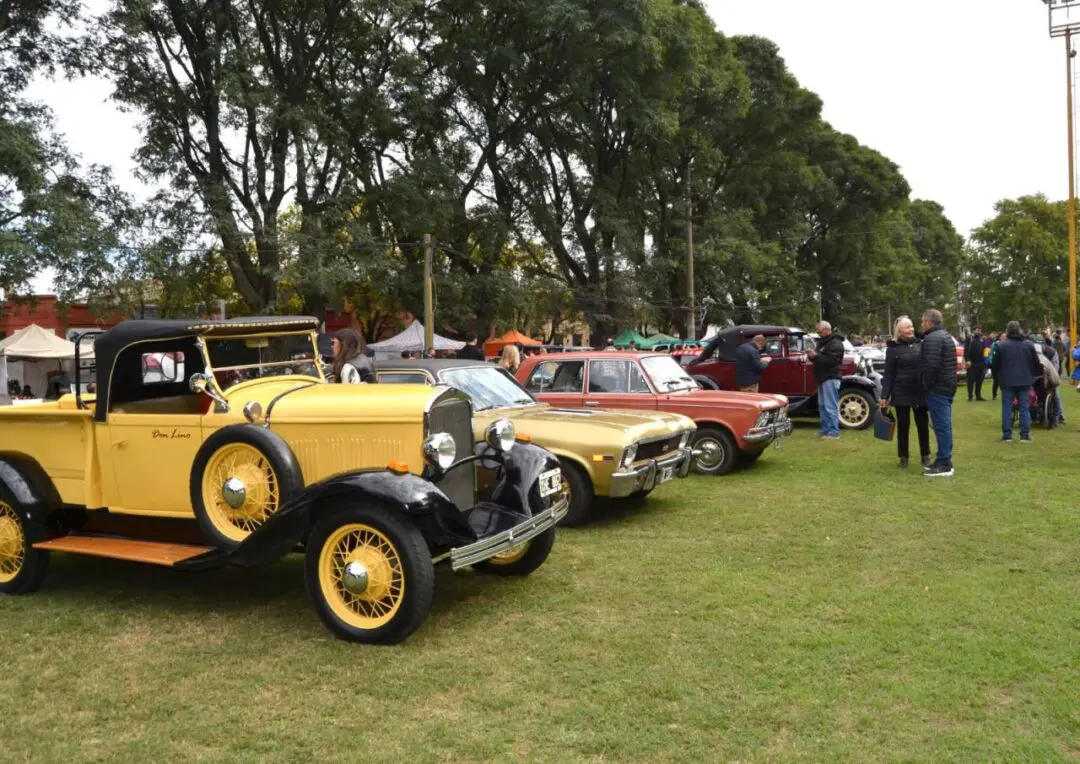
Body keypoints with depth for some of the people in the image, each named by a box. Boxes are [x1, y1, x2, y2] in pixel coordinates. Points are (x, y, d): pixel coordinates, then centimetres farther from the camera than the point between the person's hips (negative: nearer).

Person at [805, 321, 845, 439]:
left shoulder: (835, 344, -11)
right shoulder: (822, 342, 18)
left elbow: (831, 360, -24)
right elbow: (820, 358, 23)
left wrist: (816, 356, -24)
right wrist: (812, 356, 1)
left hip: (830, 378, -10)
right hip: (822, 378, 10)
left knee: (831, 406, -10)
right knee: (823, 406, 13)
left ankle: (834, 432, -10)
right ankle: (825, 430, 20)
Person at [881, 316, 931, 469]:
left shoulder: (919, 344, 7)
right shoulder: (893, 348, -2)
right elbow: (888, 374, -3)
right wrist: (884, 396, -8)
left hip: (920, 392, 3)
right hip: (901, 393, -3)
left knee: (923, 425, 7)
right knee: (903, 426, 5)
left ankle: (925, 456, 17)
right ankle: (903, 457, 15)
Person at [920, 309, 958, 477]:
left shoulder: (932, 338, -16)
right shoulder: (945, 336, 19)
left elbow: (931, 365, -24)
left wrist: (927, 386, -14)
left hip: (937, 388, -11)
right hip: (947, 386, 11)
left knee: (941, 426, -8)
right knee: (944, 425, 14)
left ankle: (944, 465, -7)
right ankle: (944, 461, 20)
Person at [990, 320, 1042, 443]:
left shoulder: (1001, 345, -8)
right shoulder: (1029, 344, 2)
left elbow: (996, 364, -4)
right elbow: (1036, 363, 8)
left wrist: (996, 375, 12)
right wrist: (1037, 374, 24)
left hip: (1007, 381, -2)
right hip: (1024, 381, 2)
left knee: (1007, 408, 4)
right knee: (1024, 408, 7)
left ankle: (1007, 435, 4)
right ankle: (1025, 435, 5)